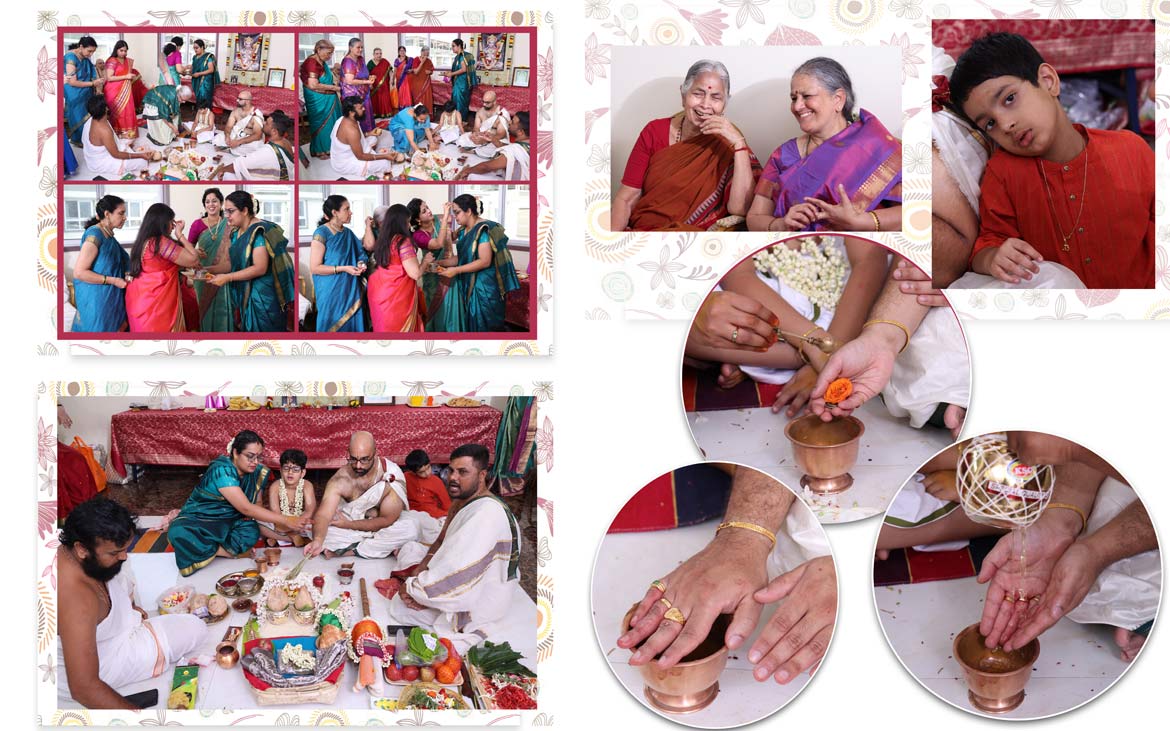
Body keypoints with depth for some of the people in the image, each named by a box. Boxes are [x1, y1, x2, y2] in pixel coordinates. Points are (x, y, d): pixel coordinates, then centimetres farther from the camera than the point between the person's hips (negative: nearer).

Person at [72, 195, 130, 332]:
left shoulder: (109, 235, 10)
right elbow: (79, 272, -20)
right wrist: (113, 281, -20)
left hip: (110, 299, 9)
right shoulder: (94, 235, -16)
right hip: (97, 299, -9)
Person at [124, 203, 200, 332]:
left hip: (141, 302, 9)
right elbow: (193, 260, -15)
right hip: (157, 304, -9)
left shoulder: (143, 242, 9)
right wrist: (180, 234, -6)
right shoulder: (161, 242, -17)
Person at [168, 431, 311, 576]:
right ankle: (234, 552, -22)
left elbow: (257, 504, 7)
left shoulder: (257, 472, -5)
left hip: (227, 523, 4)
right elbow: (246, 508, -31)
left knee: (252, 531, -29)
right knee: (178, 532, -39)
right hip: (197, 519, -4)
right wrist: (285, 520, -34)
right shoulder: (222, 470, -26)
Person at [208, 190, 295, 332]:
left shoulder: (259, 232, -16)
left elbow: (260, 268, -22)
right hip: (245, 295, 8)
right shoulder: (237, 232, 11)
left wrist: (227, 277, -20)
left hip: (263, 298, -8)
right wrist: (210, 270, 2)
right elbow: (234, 262, 15)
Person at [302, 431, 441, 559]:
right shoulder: (340, 480, -17)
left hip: (382, 528, -1)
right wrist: (318, 540, -50)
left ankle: (348, 551, -22)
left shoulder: (392, 475, -21)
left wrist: (348, 524, -19)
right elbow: (323, 515, -28)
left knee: (410, 527, -34)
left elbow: (387, 520, -19)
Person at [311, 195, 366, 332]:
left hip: (350, 291, 6)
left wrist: (360, 264, 0)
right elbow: (314, 268, -13)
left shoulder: (348, 233, 8)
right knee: (333, 328, 1)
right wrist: (343, 269, -18)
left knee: (351, 327, 6)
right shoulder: (321, 233, -11)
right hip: (332, 292, -6)